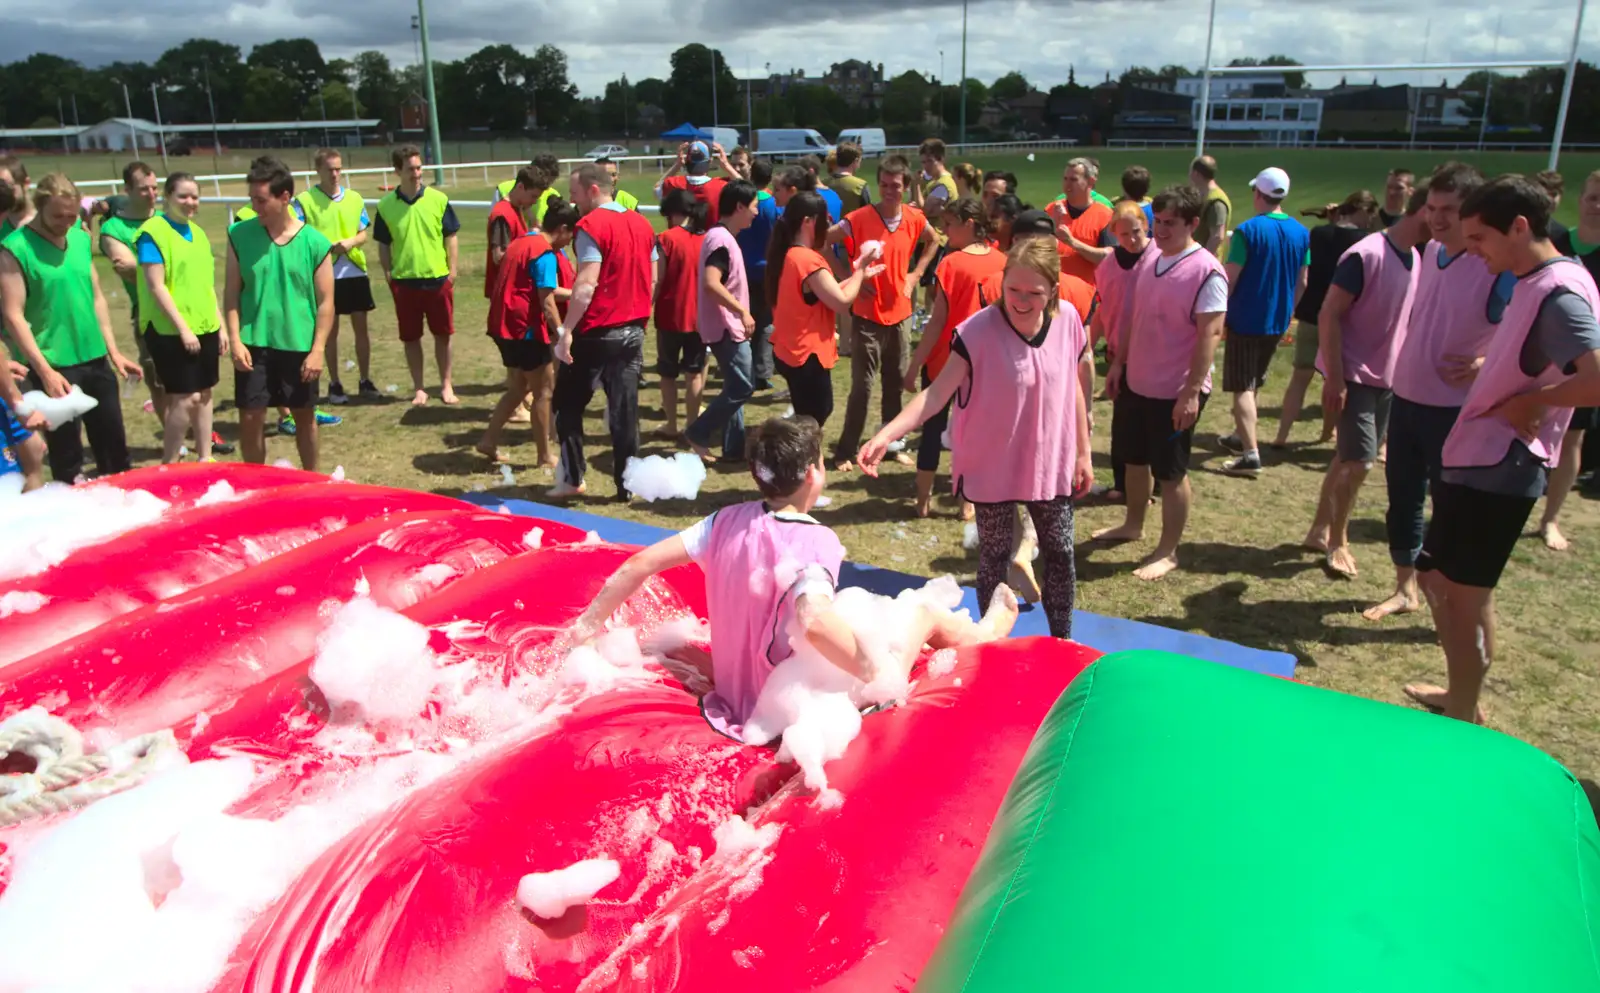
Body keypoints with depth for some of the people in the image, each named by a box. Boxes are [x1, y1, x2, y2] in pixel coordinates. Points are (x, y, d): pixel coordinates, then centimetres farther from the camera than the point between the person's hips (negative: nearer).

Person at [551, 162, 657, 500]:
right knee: (624, 409, 8)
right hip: (632, 331, 6)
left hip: (596, 332, -6)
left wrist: (567, 329, -20)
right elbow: (652, 280, 14)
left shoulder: (591, 225, -12)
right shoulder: (642, 223, 10)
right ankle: (626, 485, 9)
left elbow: (586, 284, -21)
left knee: (567, 405, 9)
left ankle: (571, 477, 9)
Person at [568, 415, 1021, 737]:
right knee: (926, 614, 12)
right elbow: (813, 621, -46)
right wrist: (881, 677, -34)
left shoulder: (728, 521, -9)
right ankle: (986, 631, 46)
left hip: (734, 693, 7)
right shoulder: (814, 541, -27)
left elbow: (639, 564, -7)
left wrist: (590, 622, 6)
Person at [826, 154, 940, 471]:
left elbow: (933, 242, 19)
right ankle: (846, 451, 10)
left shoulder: (914, 218, -1)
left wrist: (916, 274, 6)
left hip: (899, 313, 5)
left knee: (896, 383, 13)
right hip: (867, 316, -4)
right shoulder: (859, 218, -15)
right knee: (862, 385, -1)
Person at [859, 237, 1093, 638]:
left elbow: (1072, 390, 3)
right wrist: (886, 435, -37)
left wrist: (1083, 454, 9)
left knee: (1060, 554, 14)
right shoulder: (978, 331, -22)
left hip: (1050, 464, 3)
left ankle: (1062, 640, 34)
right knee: (994, 557, 12)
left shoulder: (1068, 321, -9)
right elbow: (938, 392, -24)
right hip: (993, 468, -3)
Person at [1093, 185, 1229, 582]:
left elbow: (1210, 334, -21)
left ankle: (1167, 552, 17)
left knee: (1170, 474, 4)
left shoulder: (1206, 272, -18)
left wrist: (1193, 391, -24)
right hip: (1136, 382, 8)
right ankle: (1133, 525, 42)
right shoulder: (1149, 258, 5)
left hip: (1175, 392, -7)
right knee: (1135, 459, 22)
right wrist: (1119, 362, 14)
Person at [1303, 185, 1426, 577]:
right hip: (1354, 377, -8)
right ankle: (1337, 541, 10)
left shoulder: (1417, 259, 7)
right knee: (1359, 461, -7)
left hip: (1388, 379, 8)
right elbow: (1329, 316, -18)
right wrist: (1334, 379, -20)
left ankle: (1320, 530, 24)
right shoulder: (1365, 255, -17)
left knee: (1349, 459, 13)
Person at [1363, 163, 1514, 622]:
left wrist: (1487, 364, -24)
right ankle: (1406, 588, 32)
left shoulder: (1499, 267, -17)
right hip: (1405, 398, 7)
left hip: (1455, 411, -7)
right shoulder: (1430, 252, 4)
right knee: (1402, 500, 16)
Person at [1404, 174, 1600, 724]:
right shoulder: (1534, 283, 11)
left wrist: (1530, 403, -19)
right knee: (1437, 578, 18)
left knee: (1464, 595, 1)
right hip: (1474, 461, 10)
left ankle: (1462, 721, 16)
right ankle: (1461, 697, 33)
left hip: (1497, 470, -10)